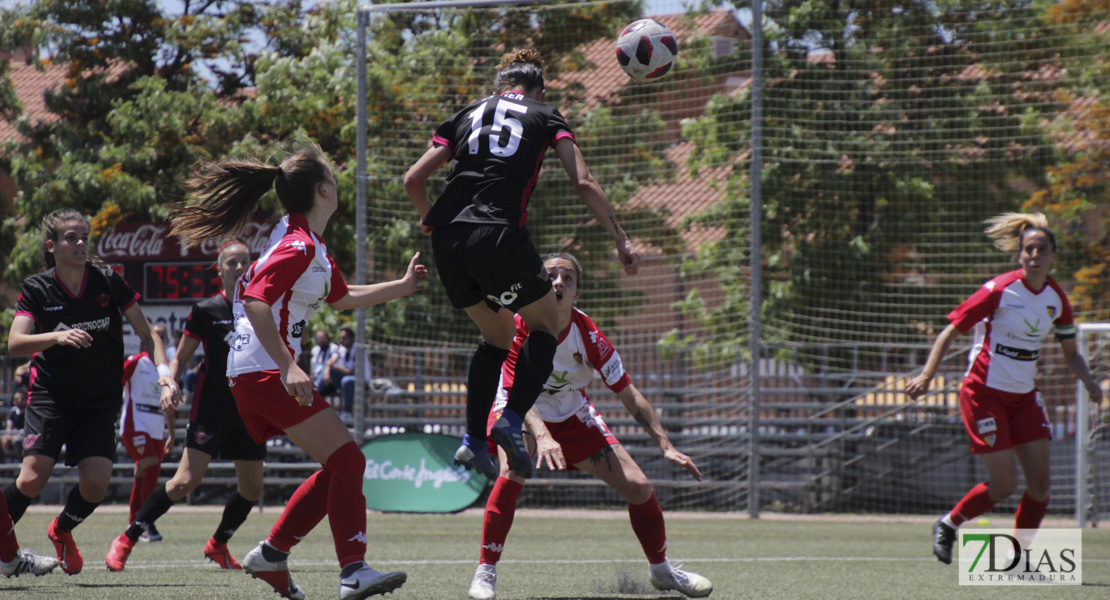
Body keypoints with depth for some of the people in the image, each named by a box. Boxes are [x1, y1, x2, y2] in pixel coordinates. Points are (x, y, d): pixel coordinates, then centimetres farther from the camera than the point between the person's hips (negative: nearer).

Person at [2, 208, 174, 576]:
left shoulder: (109, 282, -3)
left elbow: (145, 333, 3)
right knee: (32, 480, -18)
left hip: (100, 403, 2)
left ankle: (62, 531, 20)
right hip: (51, 396, -2)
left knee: (95, 484, -11)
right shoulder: (36, 290, -7)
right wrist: (58, 336, -35)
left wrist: (164, 372, -12)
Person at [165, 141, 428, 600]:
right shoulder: (298, 246, -15)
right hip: (267, 370, -10)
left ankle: (271, 554, 14)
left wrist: (402, 287, 35)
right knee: (347, 459, -14)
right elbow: (255, 302, -27)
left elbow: (341, 297, 34)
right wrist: (288, 367, -32)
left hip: (251, 374, 10)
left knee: (338, 468, 13)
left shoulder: (310, 244, 17)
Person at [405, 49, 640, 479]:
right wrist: (621, 240, 5)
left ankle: (473, 439, 13)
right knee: (544, 326, 17)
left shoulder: (468, 115, 23)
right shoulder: (545, 117, 15)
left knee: (497, 337, 24)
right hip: (500, 235, -4)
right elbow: (584, 184, 3)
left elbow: (414, 179, 17)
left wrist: (429, 217, 36)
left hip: (448, 241, 4)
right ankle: (512, 420, -5)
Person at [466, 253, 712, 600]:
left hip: (572, 415, 3)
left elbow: (628, 394, -13)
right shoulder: (519, 328, -28)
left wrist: (665, 446, -19)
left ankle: (661, 570, 24)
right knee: (512, 472, -35)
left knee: (638, 487, -2)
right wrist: (542, 436, -53)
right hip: (520, 414, -3)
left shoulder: (588, 336, -21)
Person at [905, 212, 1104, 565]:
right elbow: (951, 331, -11)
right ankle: (947, 525, 15)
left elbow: (1070, 352, 15)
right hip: (985, 391, -6)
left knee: (1040, 481, -4)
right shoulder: (1000, 291, -15)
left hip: (1025, 396, 6)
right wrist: (927, 376, -21)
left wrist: (1089, 382, -3)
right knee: (1004, 484, -10)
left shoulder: (1056, 299, 3)